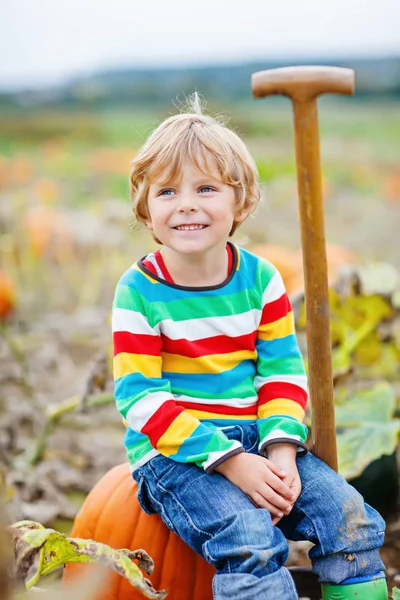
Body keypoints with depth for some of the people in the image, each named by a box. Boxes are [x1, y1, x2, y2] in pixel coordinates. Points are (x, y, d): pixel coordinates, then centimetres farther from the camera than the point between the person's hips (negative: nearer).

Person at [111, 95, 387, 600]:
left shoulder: (261, 279, 3)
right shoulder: (139, 291, -9)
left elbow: (283, 373, 4)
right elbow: (141, 398, -13)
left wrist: (282, 451, -15)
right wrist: (231, 462, -21)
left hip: (257, 440, 5)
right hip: (174, 451, -4)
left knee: (351, 518, -11)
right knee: (250, 538, -29)